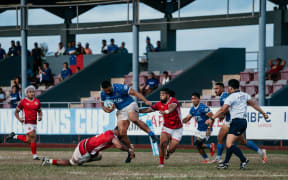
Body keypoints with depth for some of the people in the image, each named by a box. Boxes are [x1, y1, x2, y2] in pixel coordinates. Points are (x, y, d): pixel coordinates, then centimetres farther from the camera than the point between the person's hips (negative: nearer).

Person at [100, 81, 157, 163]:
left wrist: (145, 101, -25)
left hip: (130, 105, -5)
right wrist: (108, 110, -10)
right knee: (122, 133, -8)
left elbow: (134, 93, -16)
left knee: (134, 119, -38)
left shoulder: (120, 88, -18)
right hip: (121, 111, 5)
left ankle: (151, 134, -32)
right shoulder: (103, 94, -2)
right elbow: (103, 105, 14)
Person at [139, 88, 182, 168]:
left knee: (171, 149, -8)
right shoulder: (160, 104, -2)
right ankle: (161, 163, -7)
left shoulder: (173, 101, -20)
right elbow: (149, 109, 7)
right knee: (163, 142, -21)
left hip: (177, 129, -4)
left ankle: (168, 152, 32)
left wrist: (166, 111, -64)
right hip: (166, 127, 4)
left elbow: (172, 107, -43)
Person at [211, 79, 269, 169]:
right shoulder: (244, 95, 13)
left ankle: (244, 160, -18)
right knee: (230, 143, 14)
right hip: (244, 121, 9)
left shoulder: (231, 98, -8)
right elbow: (254, 105, 17)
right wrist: (263, 113, 26)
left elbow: (222, 110, -11)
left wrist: (212, 119, -5)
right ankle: (226, 163, 13)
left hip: (236, 122, -9)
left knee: (229, 145, -12)